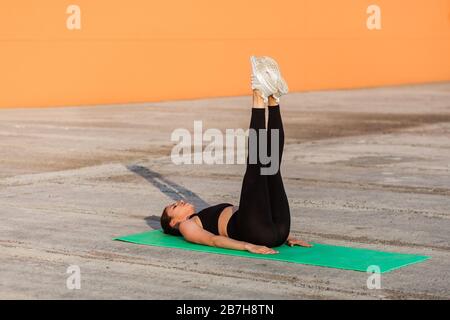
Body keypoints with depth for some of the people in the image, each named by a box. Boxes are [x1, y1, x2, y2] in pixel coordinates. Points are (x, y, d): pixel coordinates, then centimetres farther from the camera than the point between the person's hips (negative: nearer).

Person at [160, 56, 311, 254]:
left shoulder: (214, 217, 39)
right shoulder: (188, 227, 16)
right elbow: (213, 240, -6)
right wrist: (248, 246, -24)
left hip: (277, 227, 7)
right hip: (257, 232, -6)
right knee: (255, 166, -19)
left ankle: (273, 96, -10)